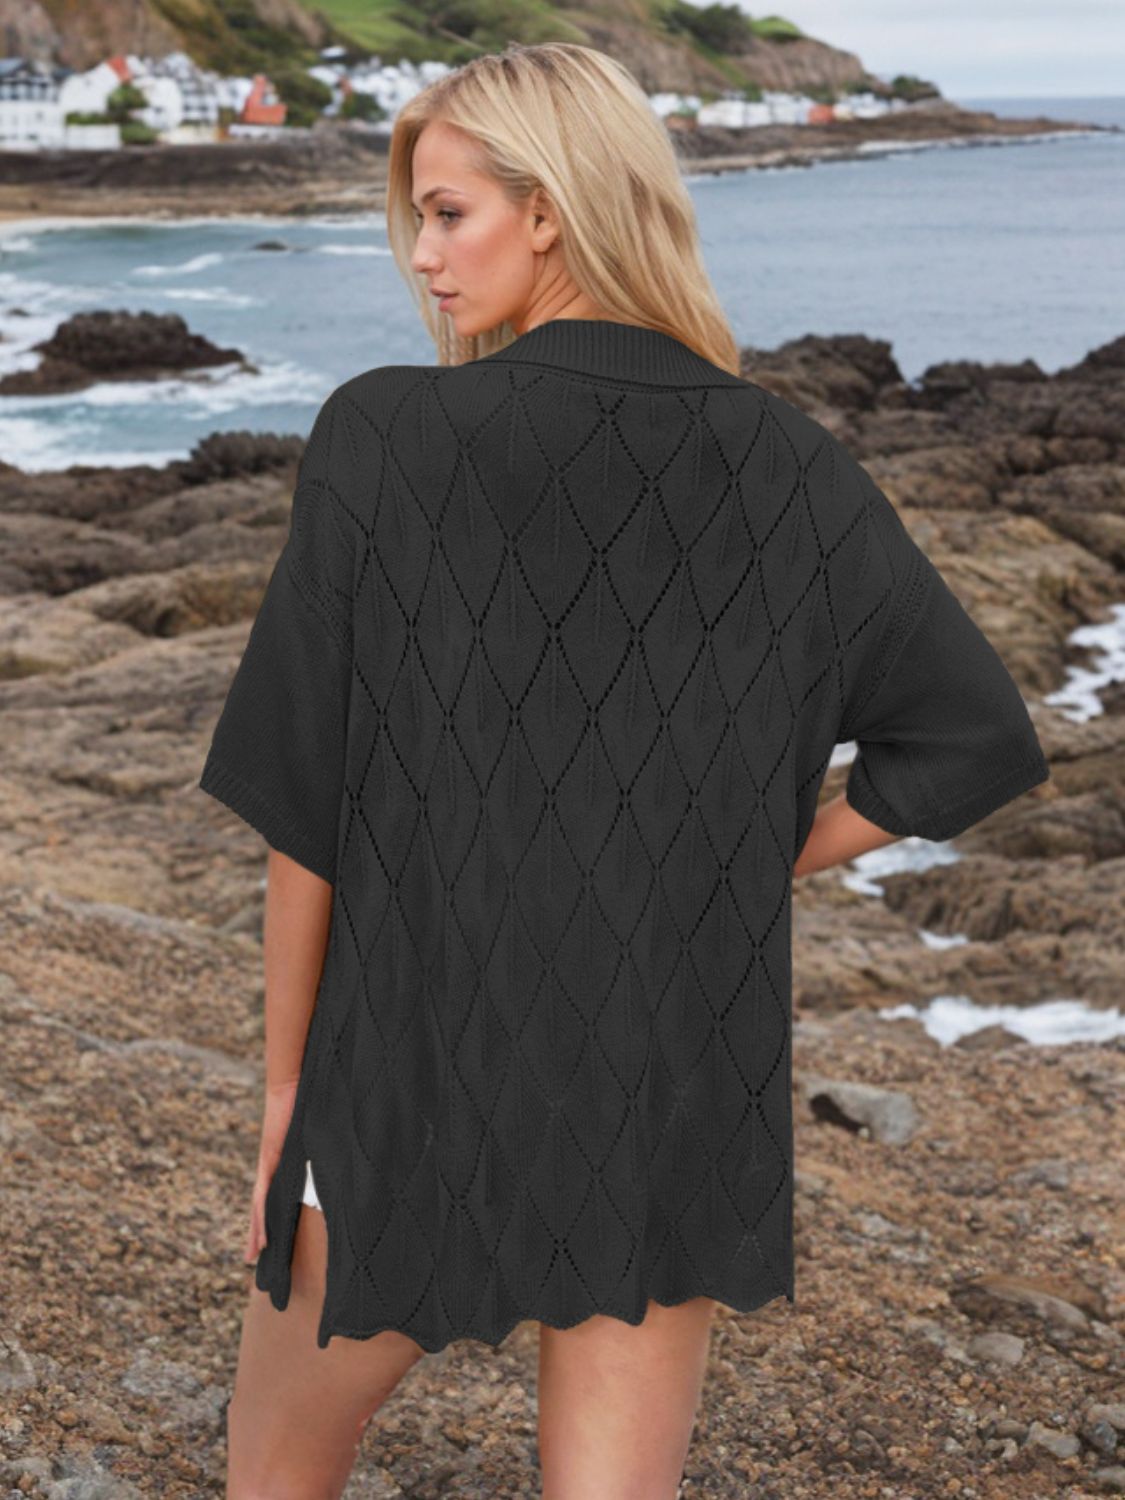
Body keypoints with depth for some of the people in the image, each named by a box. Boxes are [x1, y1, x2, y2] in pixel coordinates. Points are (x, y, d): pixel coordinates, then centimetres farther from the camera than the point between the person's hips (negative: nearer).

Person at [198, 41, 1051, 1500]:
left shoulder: (385, 436, -13)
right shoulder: (789, 468, -2)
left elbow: (303, 804, -10)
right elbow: (978, 737, 3)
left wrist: (286, 1087, 1)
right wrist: (741, 873, 6)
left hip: (419, 1079, -3)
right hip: (683, 1094, 3)